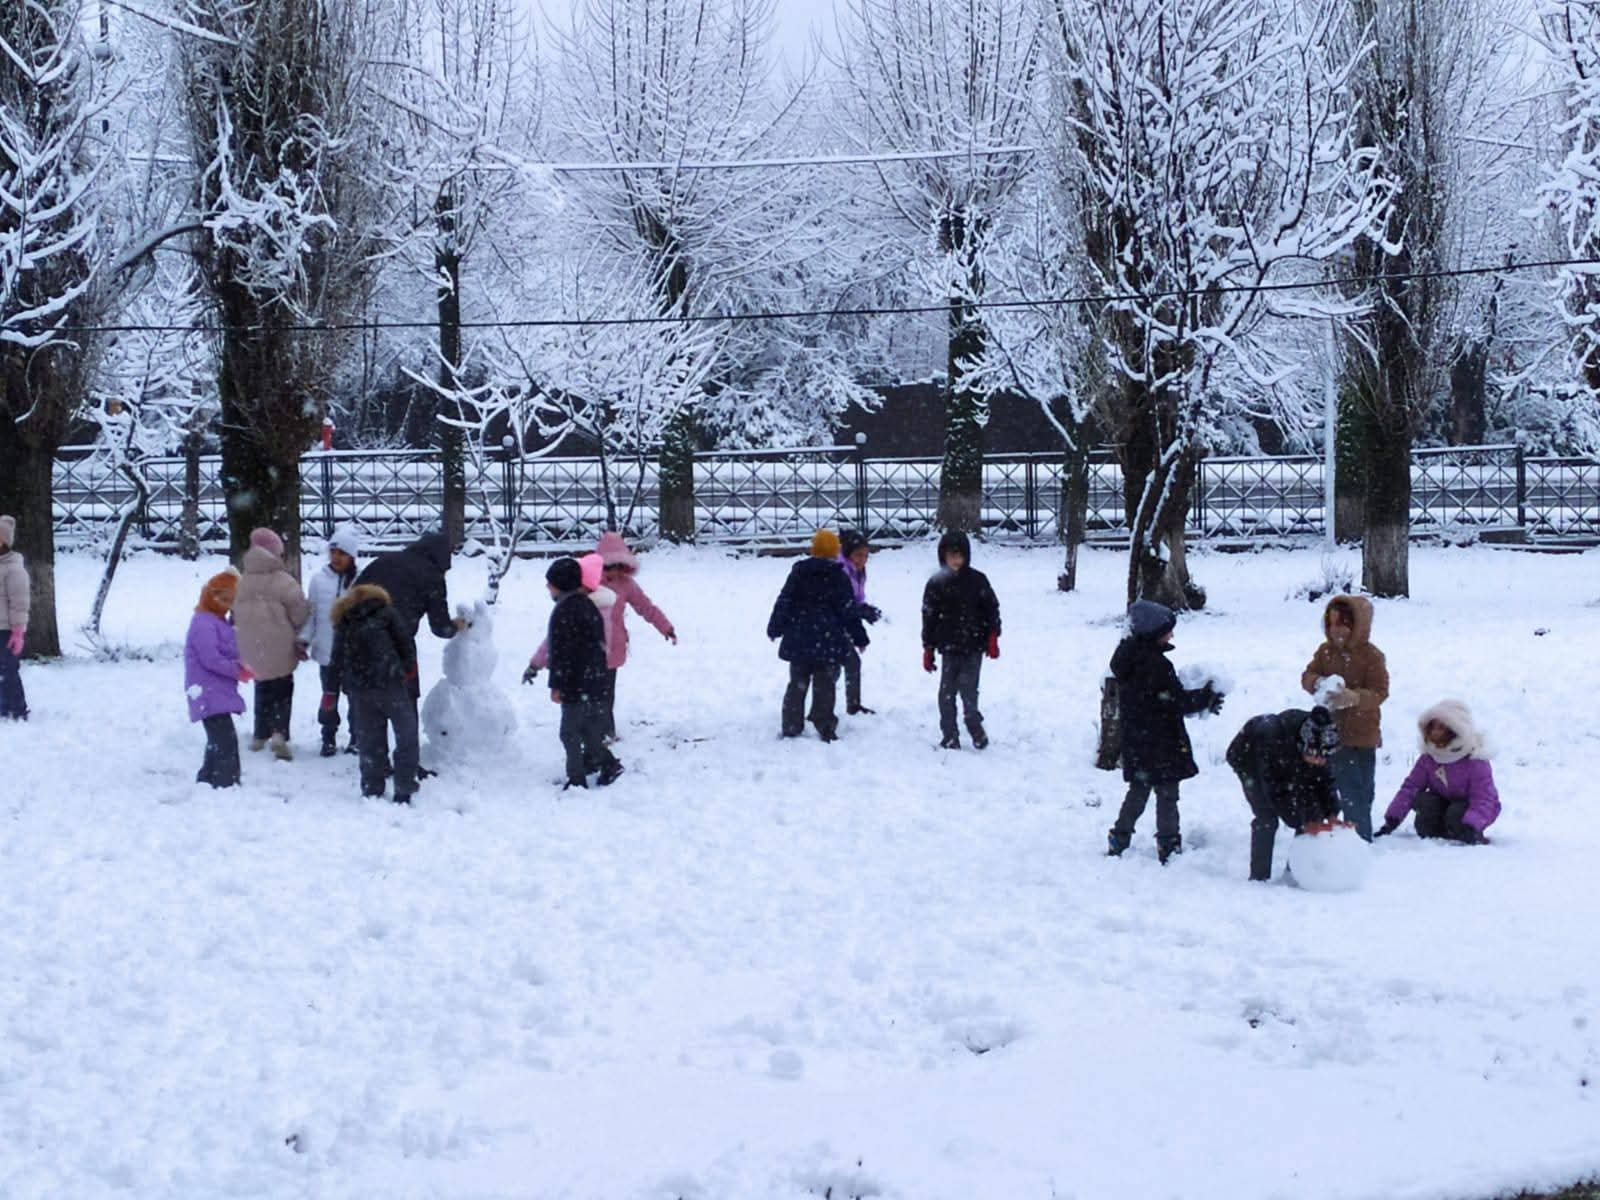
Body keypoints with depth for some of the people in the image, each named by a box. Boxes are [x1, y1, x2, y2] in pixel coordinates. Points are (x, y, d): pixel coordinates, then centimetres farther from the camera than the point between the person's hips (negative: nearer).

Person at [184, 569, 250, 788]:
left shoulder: (218, 622, 18)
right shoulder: (203, 623, -15)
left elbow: (228, 654, 24)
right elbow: (210, 659, -22)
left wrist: (241, 668, 3)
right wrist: (239, 671, -14)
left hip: (219, 694, 11)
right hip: (210, 695, -11)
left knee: (218, 743, 18)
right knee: (226, 742, -16)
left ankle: (206, 782, 28)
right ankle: (228, 785, -18)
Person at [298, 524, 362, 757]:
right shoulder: (319, 580, -2)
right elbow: (310, 613, 4)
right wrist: (304, 639, -3)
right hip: (327, 651, 2)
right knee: (329, 696, 12)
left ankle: (357, 738, 26)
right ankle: (329, 738, 24)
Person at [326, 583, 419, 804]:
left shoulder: (343, 623, 12)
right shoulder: (386, 612, 2)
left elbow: (336, 660, 11)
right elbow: (405, 640, 0)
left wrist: (331, 690, 16)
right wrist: (409, 665, 17)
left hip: (359, 690, 4)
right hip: (390, 684, -4)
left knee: (369, 740, 11)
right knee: (406, 735, 6)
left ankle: (372, 790, 14)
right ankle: (404, 790, 3)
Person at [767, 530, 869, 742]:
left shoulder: (798, 572, 2)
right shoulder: (838, 576, -6)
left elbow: (784, 602, 5)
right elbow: (849, 611, -5)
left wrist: (775, 628, 16)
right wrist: (859, 637, 4)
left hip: (799, 639, 3)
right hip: (829, 642, -3)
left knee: (797, 684, 12)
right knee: (825, 685, 2)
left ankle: (791, 727, 13)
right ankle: (825, 728, -1)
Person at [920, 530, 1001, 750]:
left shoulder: (977, 580, 1)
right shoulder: (936, 583, 3)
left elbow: (992, 608, 4)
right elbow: (928, 617, 7)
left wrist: (992, 637, -5)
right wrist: (928, 649, 6)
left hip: (974, 648, -1)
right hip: (949, 648, 1)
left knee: (968, 689, -9)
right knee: (947, 693, -1)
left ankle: (975, 725, 14)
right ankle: (949, 736, 9)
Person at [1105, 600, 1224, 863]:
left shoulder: (1128, 658, 7)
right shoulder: (1155, 664, -22)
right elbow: (1176, 701, -19)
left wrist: (1199, 698, 14)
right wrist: (1206, 699, -4)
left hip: (1135, 743, 8)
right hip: (1161, 743, -8)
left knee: (1138, 792, 19)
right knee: (1167, 794, 1)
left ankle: (1118, 841, 21)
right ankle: (1169, 847, 4)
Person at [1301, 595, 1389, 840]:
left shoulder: (1371, 656, -11)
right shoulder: (1325, 651, 6)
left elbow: (1379, 692, -15)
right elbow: (1308, 676, 7)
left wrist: (1353, 697, -33)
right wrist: (1316, 683, -17)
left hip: (1360, 738, -6)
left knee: (1358, 795, -3)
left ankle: (1361, 839, 5)